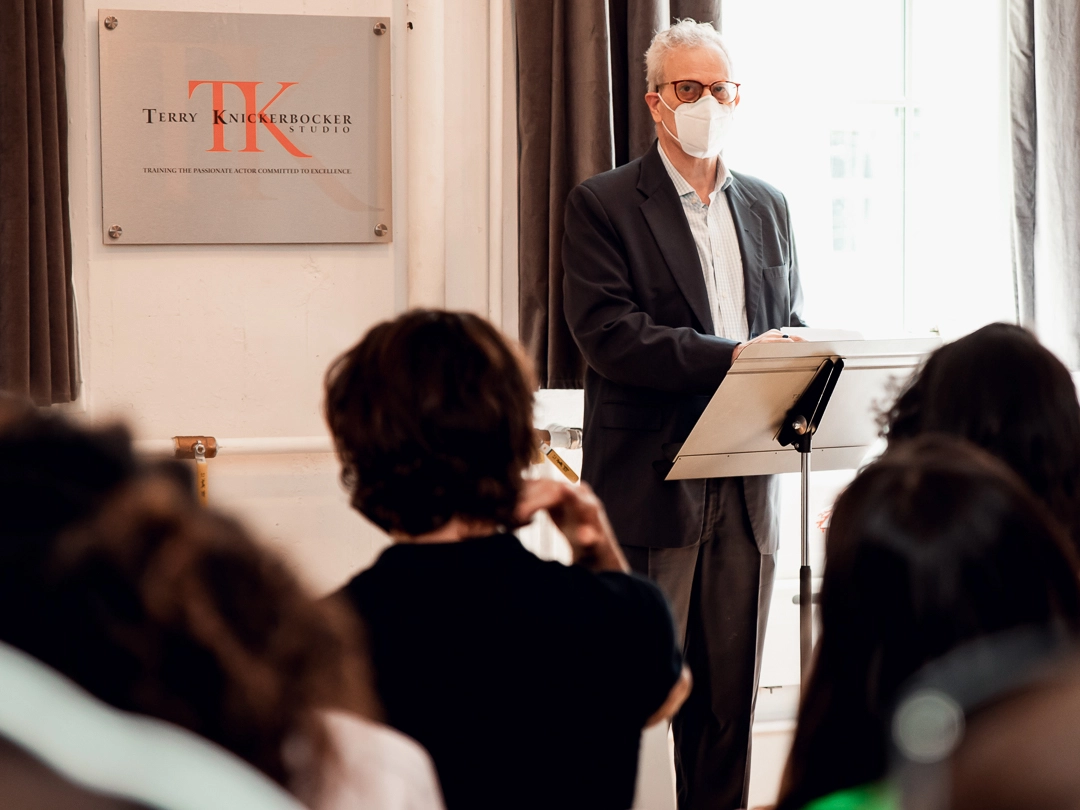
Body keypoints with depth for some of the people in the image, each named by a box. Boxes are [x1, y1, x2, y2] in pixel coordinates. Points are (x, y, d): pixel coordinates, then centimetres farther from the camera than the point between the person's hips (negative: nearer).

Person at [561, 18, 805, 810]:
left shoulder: (768, 206, 17)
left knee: (731, 700, 8)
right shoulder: (602, 205, -1)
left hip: (745, 491, 5)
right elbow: (607, 333, -13)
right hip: (652, 487, -5)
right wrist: (730, 358, -21)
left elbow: (792, 325, 19)